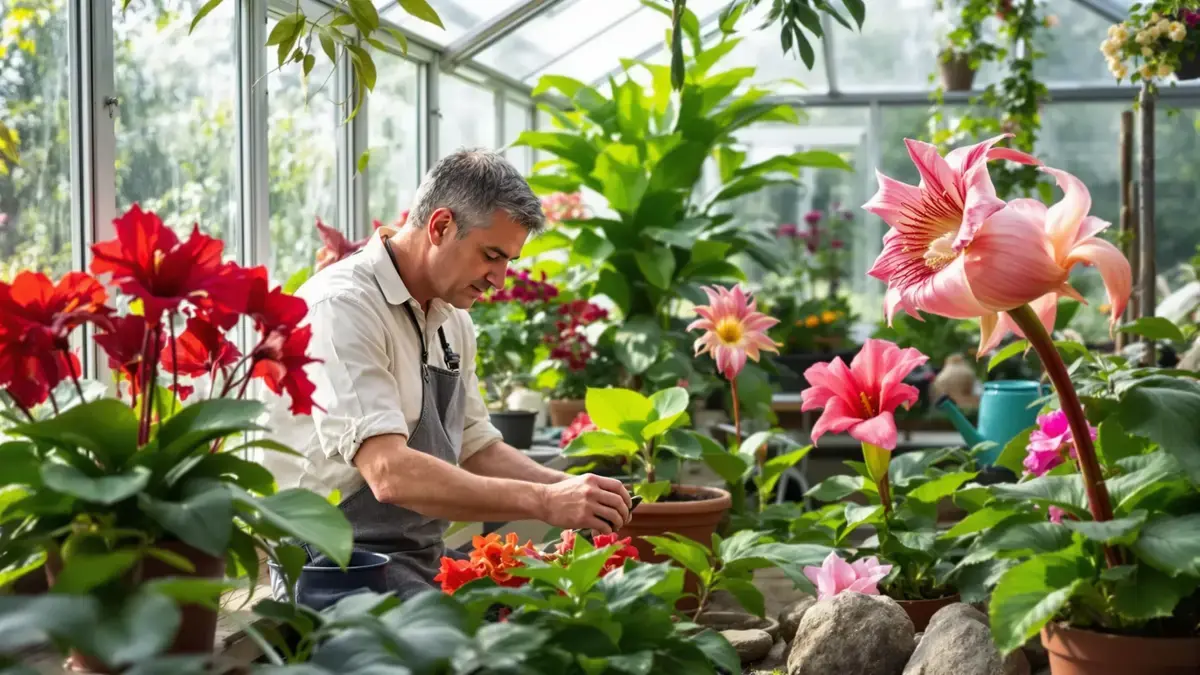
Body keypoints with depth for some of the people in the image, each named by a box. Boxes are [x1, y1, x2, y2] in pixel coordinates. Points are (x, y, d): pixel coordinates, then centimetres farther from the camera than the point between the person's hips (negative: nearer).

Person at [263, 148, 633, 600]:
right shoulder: (343, 306, -16)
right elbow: (390, 473, -27)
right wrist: (543, 501, -27)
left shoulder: (453, 319, 12)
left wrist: (569, 489, 1)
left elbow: (477, 449, 19)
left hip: (428, 556, 8)